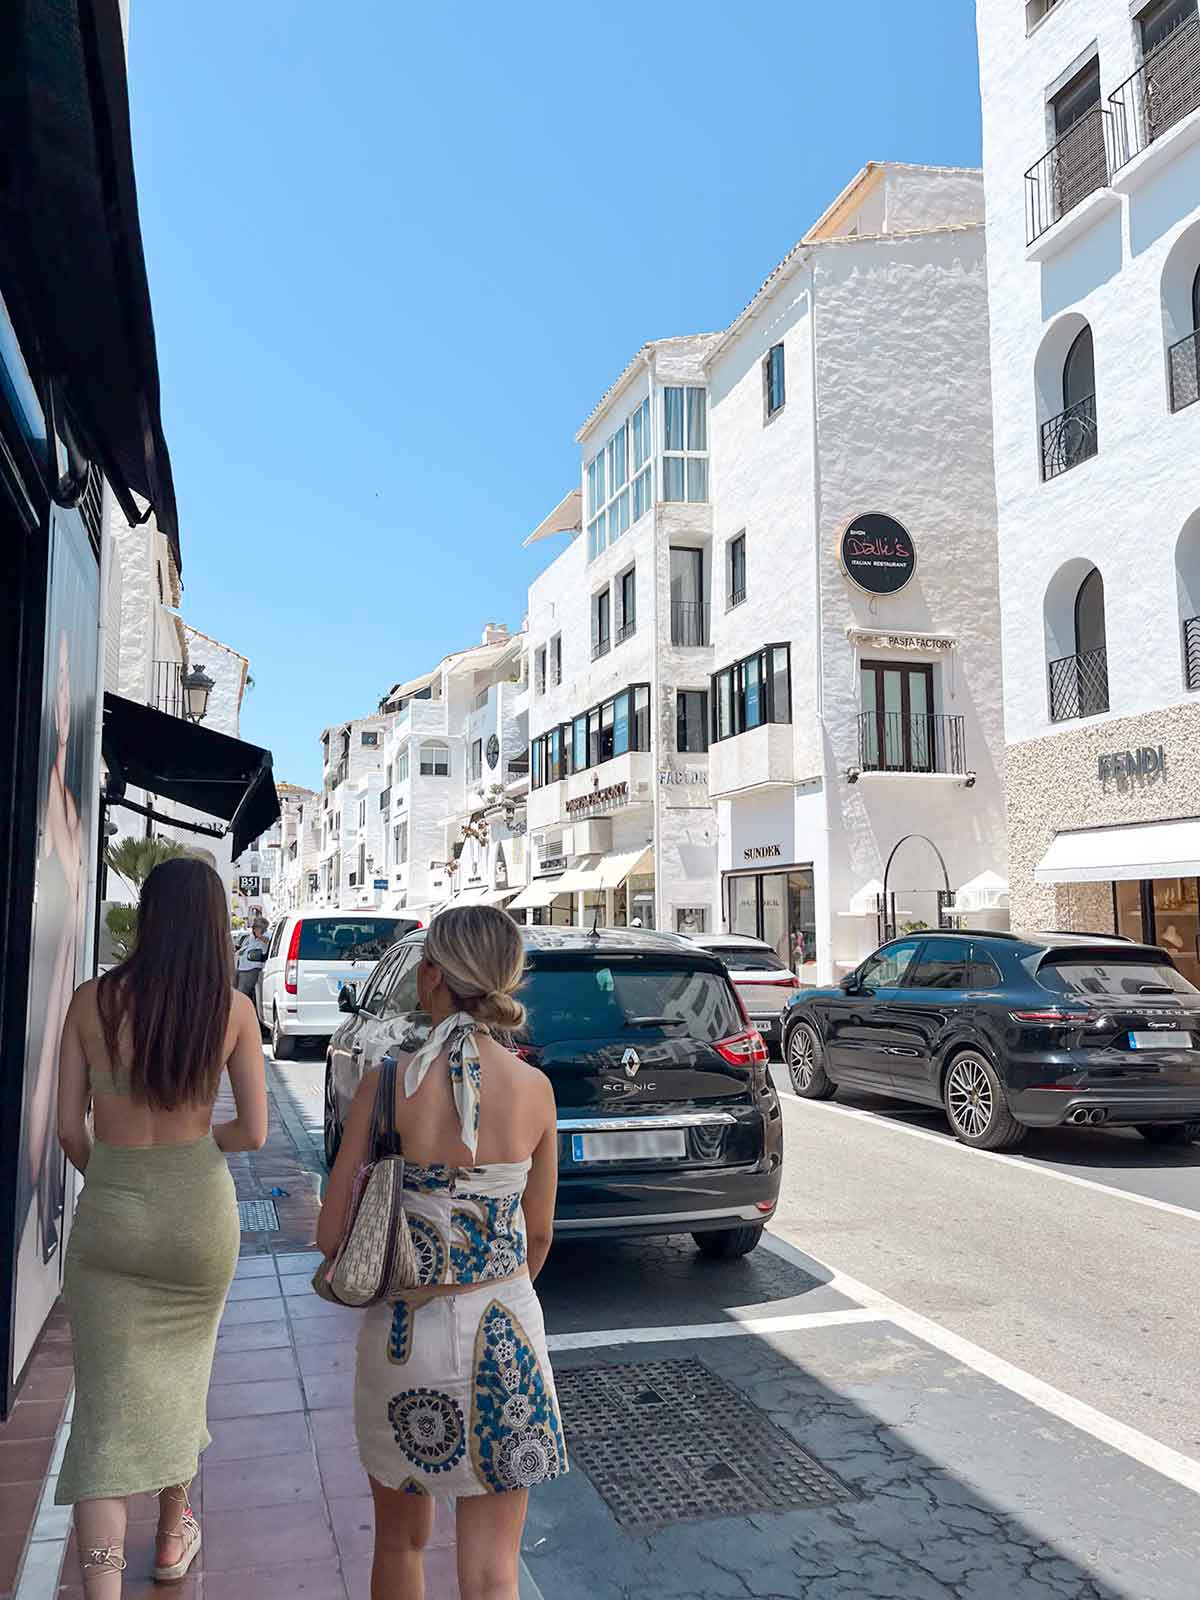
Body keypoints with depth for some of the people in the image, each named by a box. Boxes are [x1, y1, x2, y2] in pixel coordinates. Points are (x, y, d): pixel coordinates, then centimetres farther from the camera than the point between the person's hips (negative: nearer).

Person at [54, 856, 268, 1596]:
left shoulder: (93, 1001, -7)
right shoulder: (233, 1007, -9)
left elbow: (69, 1127, -2)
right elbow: (254, 1133, -6)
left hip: (110, 1210, -1)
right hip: (199, 1205, 1)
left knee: (108, 1405, 6)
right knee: (180, 1372, 24)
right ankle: (174, 1534, 43)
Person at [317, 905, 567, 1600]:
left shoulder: (390, 1081, -14)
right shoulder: (535, 1088, -7)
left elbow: (332, 1234, -8)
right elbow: (538, 1236, 4)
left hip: (406, 1333, -1)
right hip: (504, 1334, 1)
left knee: (401, 1541, 24)